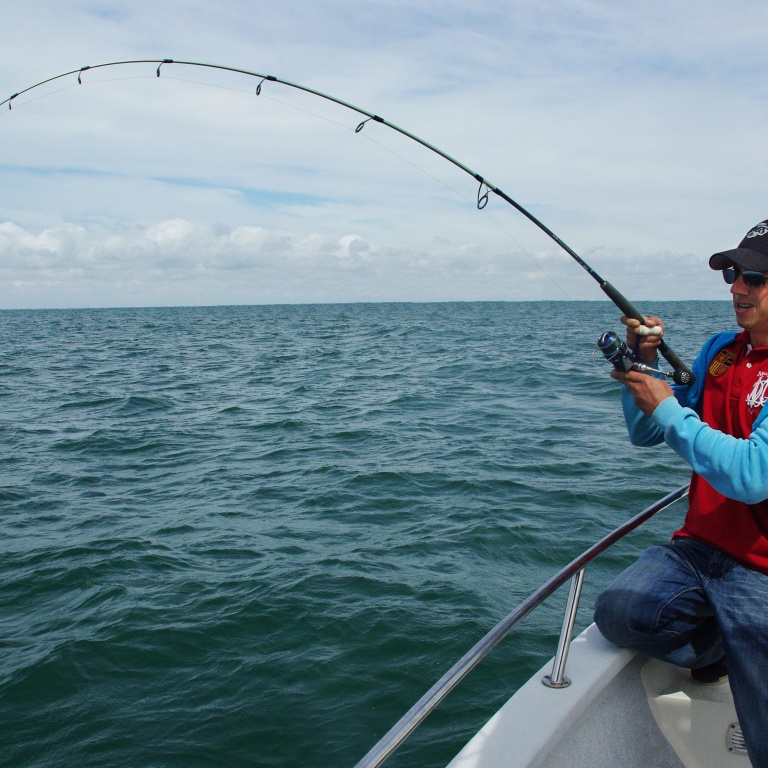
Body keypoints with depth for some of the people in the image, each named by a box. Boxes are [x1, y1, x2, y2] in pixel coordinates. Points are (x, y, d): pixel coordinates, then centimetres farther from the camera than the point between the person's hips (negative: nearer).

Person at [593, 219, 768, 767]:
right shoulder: (722, 351, 5)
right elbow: (646, 433, 10)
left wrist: (669, 408, -20)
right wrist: (644, 365, -7)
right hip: (699, 549, 6)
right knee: (619, 611, -17)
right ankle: (723, 648, 7)